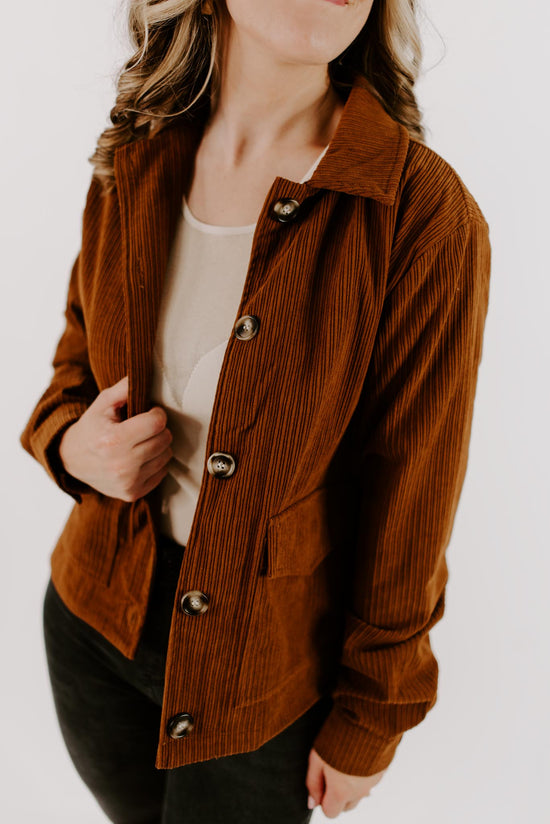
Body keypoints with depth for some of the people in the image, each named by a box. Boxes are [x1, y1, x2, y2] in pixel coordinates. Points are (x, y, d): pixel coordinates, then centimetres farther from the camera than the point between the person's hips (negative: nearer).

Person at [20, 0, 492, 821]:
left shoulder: (425, 214, -22)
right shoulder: (135, 164, -6)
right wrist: (72, 443, -15)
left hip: (262, 673, -4)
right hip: (94, 619, 5)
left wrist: (366, 725, -5)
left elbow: (408, 506, -15)